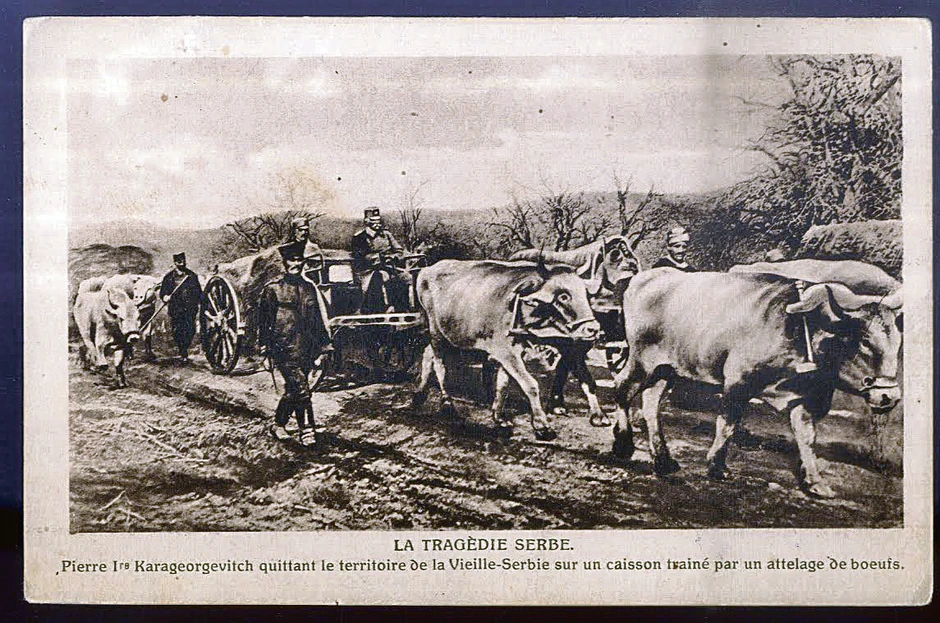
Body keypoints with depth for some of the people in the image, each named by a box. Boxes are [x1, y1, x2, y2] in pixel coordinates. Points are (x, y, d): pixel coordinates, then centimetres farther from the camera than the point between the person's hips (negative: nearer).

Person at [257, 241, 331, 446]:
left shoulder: (309, 288, 14)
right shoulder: (272, 289, 0)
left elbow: (318, 320, 18)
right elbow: (263, 321, 1)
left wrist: (322, 346, 15)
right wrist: (265, 347, -3)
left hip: (306, 350, 5)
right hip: (284, 350, -5)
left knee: (293, 391, 11)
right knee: (301, 388, -14)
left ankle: (279, 424, 29)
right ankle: (306, 430, -10)